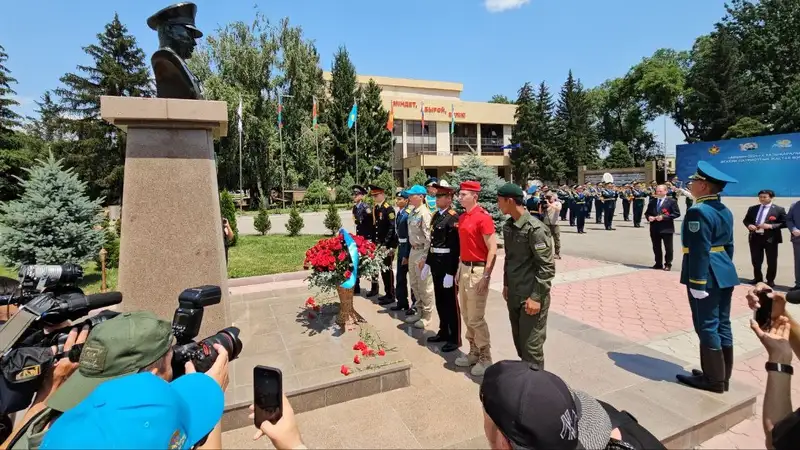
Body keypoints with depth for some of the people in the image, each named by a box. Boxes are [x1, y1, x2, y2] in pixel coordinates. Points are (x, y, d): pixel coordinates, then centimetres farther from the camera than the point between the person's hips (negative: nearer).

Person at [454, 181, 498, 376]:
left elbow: (492, 250, -17)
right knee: (466, 315, 16)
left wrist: (486, 276, -20)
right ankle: (474, 353, 30)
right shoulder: (462, 217, 10)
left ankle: (485, 359, 16)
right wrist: (459, 269, 16)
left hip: (477, 270, -9)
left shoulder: (483, 217, -15)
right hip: (464, 268, 9)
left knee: (476, 318, -1)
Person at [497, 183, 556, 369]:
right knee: (519, 341, 18)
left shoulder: (535, 228, -17)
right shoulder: (508, 226, 7)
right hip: (513, 295, 8)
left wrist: (536, 297, -19)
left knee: (531, 346, 2)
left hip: (531, 297, -7)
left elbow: (547, 267, -17)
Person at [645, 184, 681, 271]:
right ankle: (658, 264, 20)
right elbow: (647, 213, 17)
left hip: (666, 228, -4)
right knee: (656, 248, 10)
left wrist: (663, 217, -18)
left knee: (668, 248, 4)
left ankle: (668, 264, 14)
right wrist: (649, 217, -6)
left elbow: (677, 213, -8)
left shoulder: (671, 201, -2)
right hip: (654, 229, 4)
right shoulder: (652, 202, 12)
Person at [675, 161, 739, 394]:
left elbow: (700, 251, -22)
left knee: (707, 327, 1)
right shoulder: (725, 210, 12)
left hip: (707, 276, -10)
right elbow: (729, 245, 17)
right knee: (722, 325, 15)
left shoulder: (699, 211, -19)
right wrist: (724, 268, 24)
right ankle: (722, 374, 26)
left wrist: (697, 283, -19)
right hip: (724, 274, 10)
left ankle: (714, 379, 11)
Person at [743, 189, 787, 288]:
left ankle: (770, 280, 19)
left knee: (771, 261, 7)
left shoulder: (779, 209, -2)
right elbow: (745, 220, 14)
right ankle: (757, 278, 26)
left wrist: (771, 226, -20)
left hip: (771, 238, -3)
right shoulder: (752, 208, 9)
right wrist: (749, 225, -7)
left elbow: (785, 223, -6)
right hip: (755, 237, 3)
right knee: (756, 260, 11)